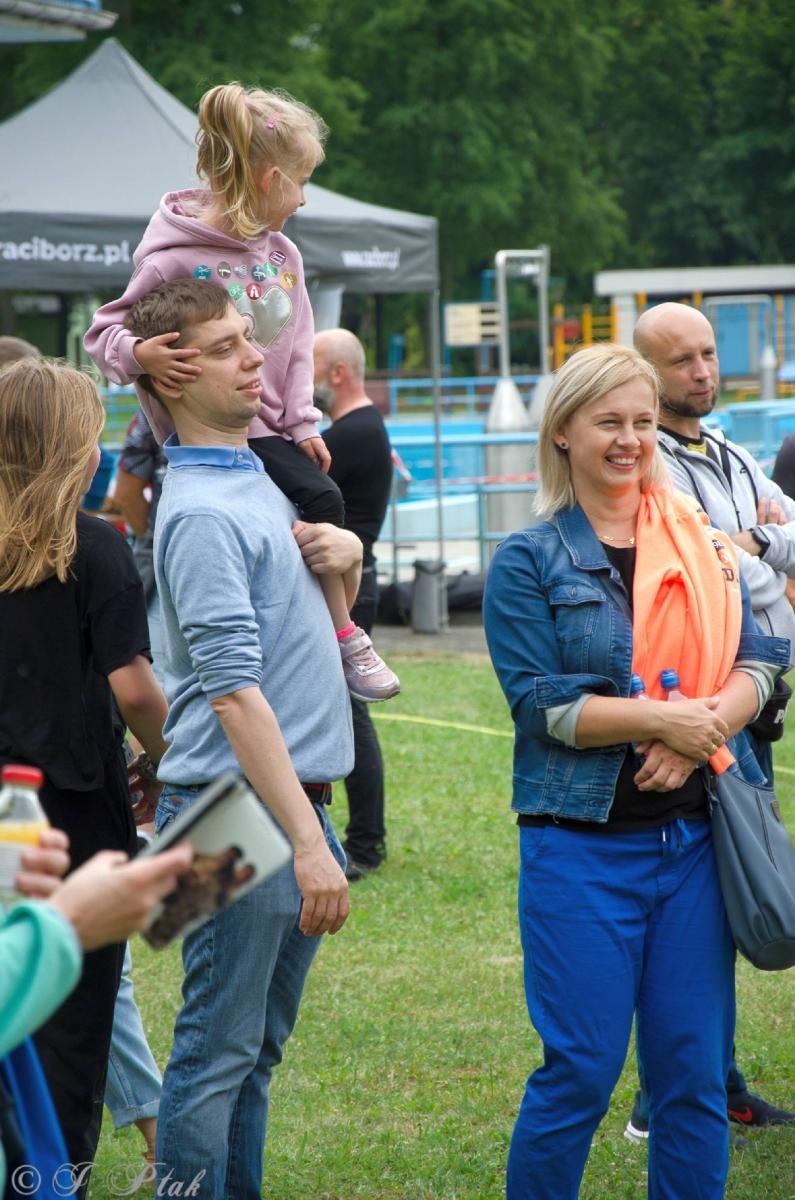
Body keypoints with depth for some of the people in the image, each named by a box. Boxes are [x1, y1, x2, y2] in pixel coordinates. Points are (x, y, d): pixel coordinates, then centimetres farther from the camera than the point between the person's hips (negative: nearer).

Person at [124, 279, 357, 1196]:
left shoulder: (256, 477, 14)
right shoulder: (200, 511, -15)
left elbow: (330, 610, 27)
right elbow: (234, 691, -21)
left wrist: (345, 552, 3)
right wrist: (307, 841, -24)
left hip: (297, 799, 9)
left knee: (258, 1048, 15)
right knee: (218, 1052, -4)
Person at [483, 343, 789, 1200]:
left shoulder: (702, 545, 11)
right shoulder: (529, 562, -1)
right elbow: (539, 703, -9)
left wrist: (705, 727, -13)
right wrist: (662, 717, -17)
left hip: (695, 833, 4)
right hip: (583, 844, -4)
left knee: (695, 1069, 7)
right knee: (580, 1072, -2)